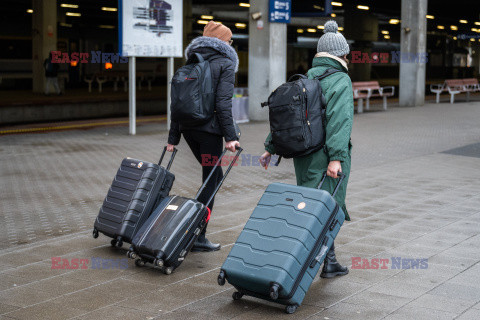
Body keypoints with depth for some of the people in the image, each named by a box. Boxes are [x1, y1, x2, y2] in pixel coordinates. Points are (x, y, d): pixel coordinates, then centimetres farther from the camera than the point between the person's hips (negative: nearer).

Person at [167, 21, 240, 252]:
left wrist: (173, 138, 13)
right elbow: (223, 103, -15)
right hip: (209, 129, -7)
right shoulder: (224, 64, -4)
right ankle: (198, 237, 3)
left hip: (188, 127, 7)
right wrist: (230, 137, -16)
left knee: (215, 175, 21)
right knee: (210, 181, 2)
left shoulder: (190, 64, 15)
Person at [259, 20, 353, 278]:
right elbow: (339, 120, -19)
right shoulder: (340, 80, -7)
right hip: (326, 157, -7)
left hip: (303, 156, 7)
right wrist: (336, 157, -26)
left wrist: (270, 147, 16)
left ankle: (329, 262, 23)